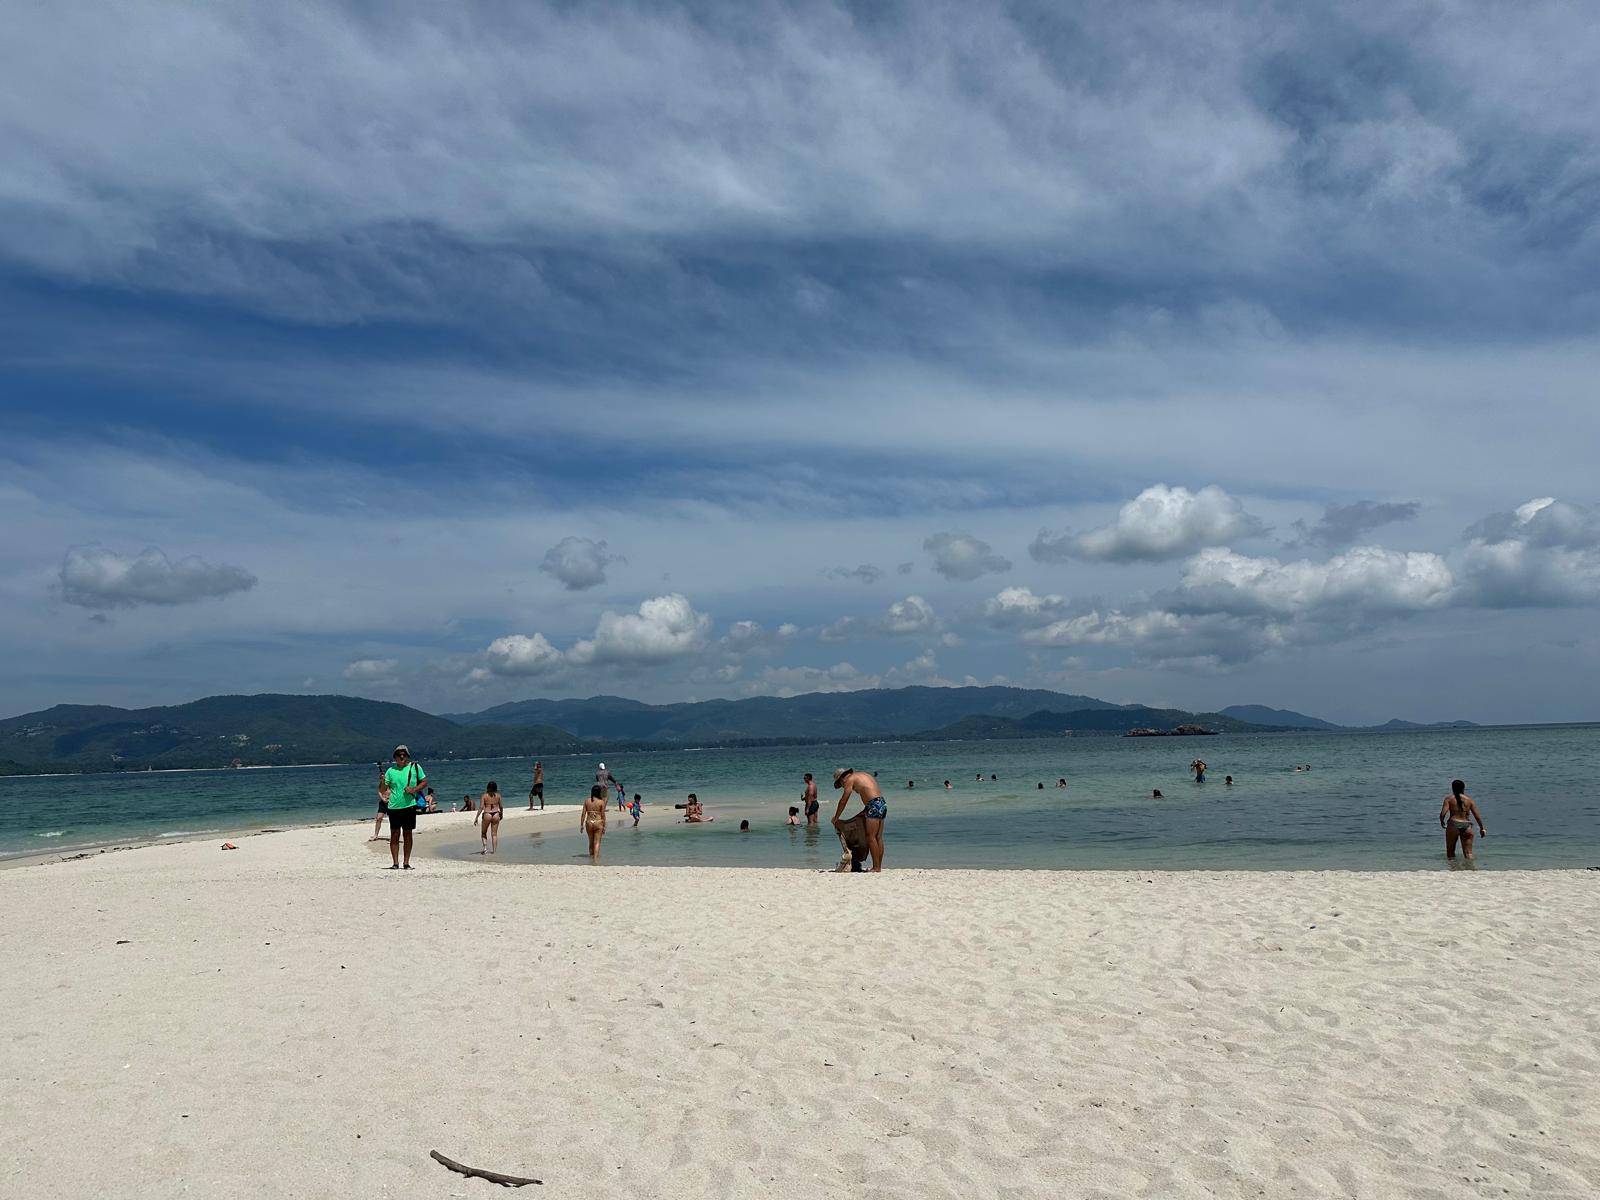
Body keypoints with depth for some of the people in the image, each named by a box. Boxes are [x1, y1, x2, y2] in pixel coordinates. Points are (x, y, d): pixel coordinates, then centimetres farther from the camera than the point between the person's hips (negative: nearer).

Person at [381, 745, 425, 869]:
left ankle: (407, 863, 11)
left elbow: (424, 782, 7)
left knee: (408, 834, 5)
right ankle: (395, 863, 4)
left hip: (409, 805, 0)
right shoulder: (391, 771, 6)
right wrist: (382, 781, -14)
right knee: (395, 834, -1)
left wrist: (414, 789, -10)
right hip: (394, 807, 0)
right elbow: (382, 789, 7)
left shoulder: (415, 767, 4)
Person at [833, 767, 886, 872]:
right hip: (882, 803, 9)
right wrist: (864, 811, 27)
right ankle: (879, 866, 12)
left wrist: (836, 818, 9)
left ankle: (876, 867, -6)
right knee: (878, 838, 10)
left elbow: (843, 801, 1)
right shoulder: (862, 774, 24)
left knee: (871, 838, -5)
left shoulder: (850, 779, 0)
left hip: (875, 805, -9)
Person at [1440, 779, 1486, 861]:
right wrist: (1482, 828, 16)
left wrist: (1442, 822, 9)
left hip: (1453, 825, -2)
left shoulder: (1449, 798, 0)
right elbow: (1477, 815, 5)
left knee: (1450, 852, 10)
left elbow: (1443, 814, -10)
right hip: (1467, 826, 2)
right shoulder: (1469, 800, 8)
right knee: (1468, 852, 7)